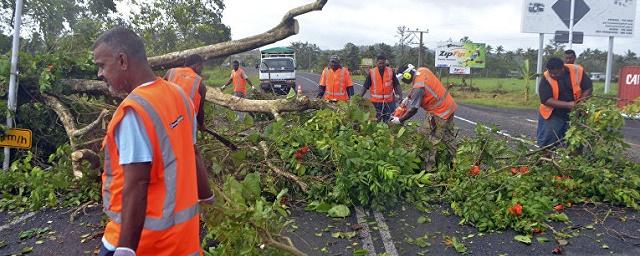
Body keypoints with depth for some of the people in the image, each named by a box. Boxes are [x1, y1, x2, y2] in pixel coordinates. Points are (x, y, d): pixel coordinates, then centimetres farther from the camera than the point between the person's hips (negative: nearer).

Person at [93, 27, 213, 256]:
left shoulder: (134, 110, -21)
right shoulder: (178, 95, 2)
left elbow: (136, 186, -25)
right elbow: (191, 155, 11)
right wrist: (207, 199, 20)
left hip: (143, 237, -7)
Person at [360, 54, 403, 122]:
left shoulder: (390, 71, 3)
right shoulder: (372, 72, 0)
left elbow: (396, 85, 6)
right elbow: (365, 86, 1)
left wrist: (400, 95, -4)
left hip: (389, 100, 1)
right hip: (376, 101, 0)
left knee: (388, 120, 3)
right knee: (377, 120, 7)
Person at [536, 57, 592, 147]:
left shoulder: (577, 71, -11)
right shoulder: (546, 79, -16)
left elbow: (588, 88, -1)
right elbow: (546, 100, -22)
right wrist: (568, 104, -31)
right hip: (553, 115, -2)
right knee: (546, 142, 3)